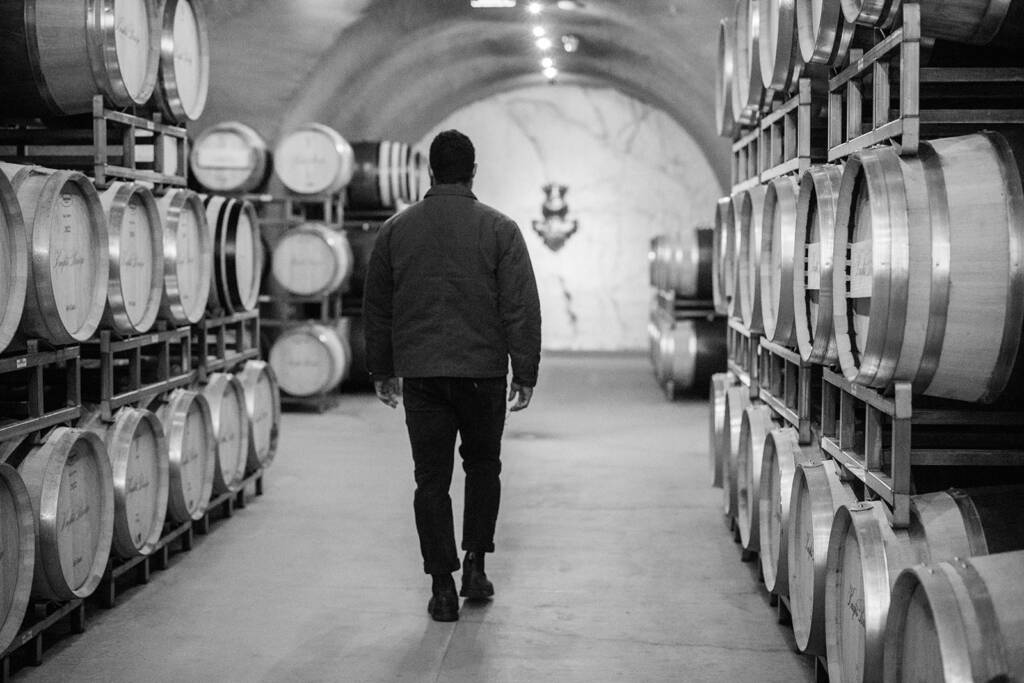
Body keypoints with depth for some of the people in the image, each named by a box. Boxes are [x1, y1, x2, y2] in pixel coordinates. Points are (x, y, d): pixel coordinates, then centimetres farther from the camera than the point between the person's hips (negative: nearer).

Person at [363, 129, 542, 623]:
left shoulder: (396, 230, 6)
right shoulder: (499, 229, -2)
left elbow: (376, 308, 11)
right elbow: (521, 308, -5)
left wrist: (382, 370, 19)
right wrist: (525, 373, 0)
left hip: (420, 374, 1)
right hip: (483, 372, -1)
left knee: (431, 478, 5)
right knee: (482, 465, 19)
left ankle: (443, 587, 4)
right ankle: (475, 565, 15)